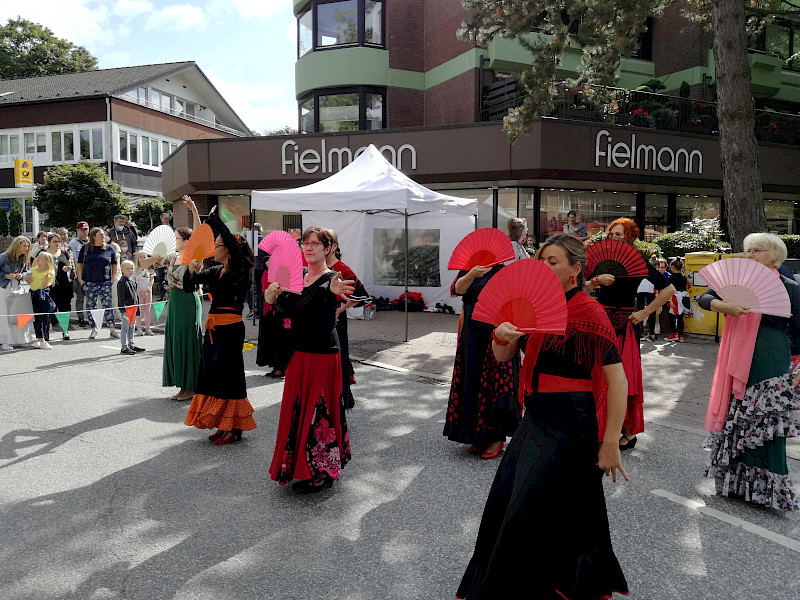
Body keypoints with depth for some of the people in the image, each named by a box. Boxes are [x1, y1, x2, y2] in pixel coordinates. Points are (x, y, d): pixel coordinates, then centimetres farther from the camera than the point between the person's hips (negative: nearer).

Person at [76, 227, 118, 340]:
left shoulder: (110, 249, 6)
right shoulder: (85, 248, 6)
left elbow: (114, 265, 12)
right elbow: (79, 265, 10)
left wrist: (113, 278, 4)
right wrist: (80, 279, 3)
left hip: (105, 282, -1)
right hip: (89, 282, 1)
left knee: (107, 306, -4)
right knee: (91, 306, 4)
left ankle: (112, 329, 0)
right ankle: (94, 330, 13)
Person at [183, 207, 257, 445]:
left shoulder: (240, 271, -11)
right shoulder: (216, 271, 11)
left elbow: (233, 243, -25)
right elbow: (190, 282, 17)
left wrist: (215, 219, -18)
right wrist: (192, 270, -4)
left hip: (230, 329, -8)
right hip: (213, 329, 8)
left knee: (227, 376, -2)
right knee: (212, 374, 11)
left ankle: (234, 428, 10)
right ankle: (223, 426, 23)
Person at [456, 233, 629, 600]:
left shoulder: (587, 312, -15)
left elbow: (618, 380, -19)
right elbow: (502, 357, 9)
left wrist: (610, 444, -19)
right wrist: (501, 334, -14)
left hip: (570, 424, -7)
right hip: (536, 419, 8)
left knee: (530, 511, 4)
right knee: (504, 502, 17)